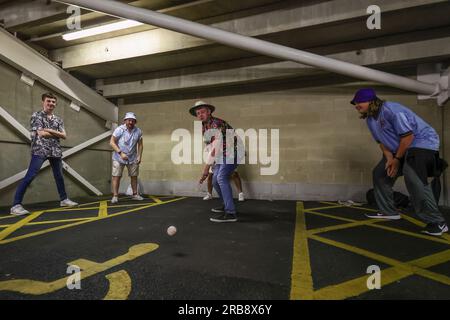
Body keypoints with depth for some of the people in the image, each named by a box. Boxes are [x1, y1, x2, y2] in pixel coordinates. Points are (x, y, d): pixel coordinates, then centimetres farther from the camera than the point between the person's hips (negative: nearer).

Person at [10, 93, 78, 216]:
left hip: (55, 151, 6)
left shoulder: (58, 119, 15)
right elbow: (41, 133, -12)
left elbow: (64, 135, 5)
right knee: (29, 177, -12)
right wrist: (57, 134, 0)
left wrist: (50, 131, -9)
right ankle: (16, 205, -11)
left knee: (59, 176, 13)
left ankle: (64, 199, 26)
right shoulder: (36, 115, 0)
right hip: (40, 150, -6)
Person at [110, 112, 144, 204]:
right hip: (119, 157, -3)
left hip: (132, 158, 4)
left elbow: (140, 144, 7)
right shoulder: (119, 129, -15)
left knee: (134, 176, 9)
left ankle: (135, 194, 22)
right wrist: (120, 153, -21)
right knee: (116, 176, -5)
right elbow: (112, 142, -14)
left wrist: (139, 156, -2)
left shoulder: (138, 131, -4)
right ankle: (115, 196, 2)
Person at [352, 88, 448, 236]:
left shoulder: (391, 110, -25)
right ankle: (388, 211, 20)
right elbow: (381, 141, 8)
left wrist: (397, 159, -16)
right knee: (380, 173, 8)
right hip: (398, 149, 10)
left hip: (422, 142, -10)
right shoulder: (370, 119, 5)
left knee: (413, 177, -30)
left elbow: (408, 136, -24)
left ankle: (437, 223, -19)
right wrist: (389, 159, -8)